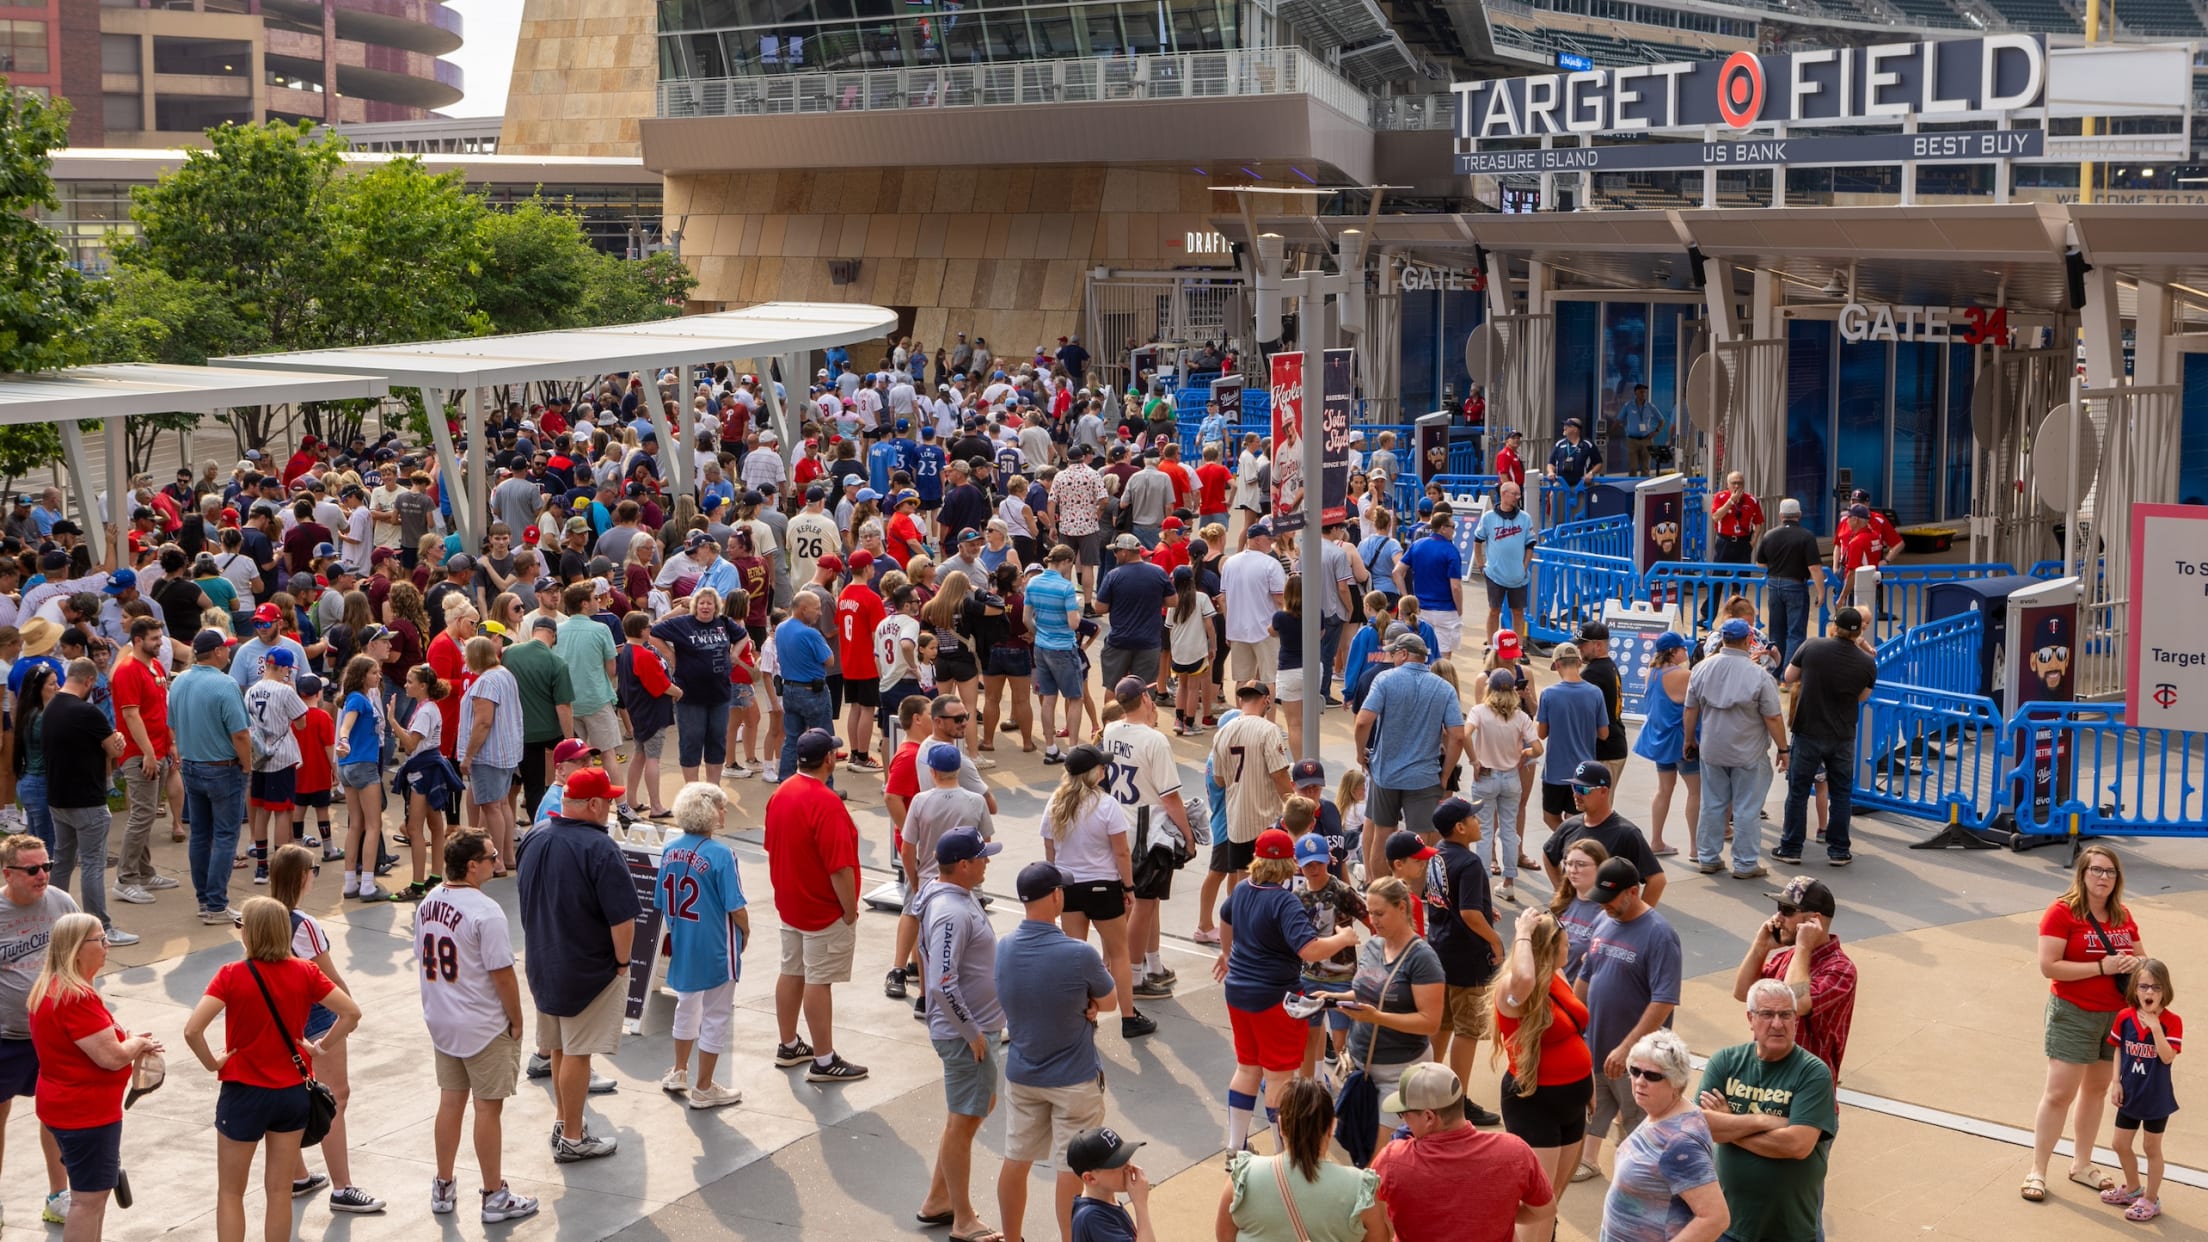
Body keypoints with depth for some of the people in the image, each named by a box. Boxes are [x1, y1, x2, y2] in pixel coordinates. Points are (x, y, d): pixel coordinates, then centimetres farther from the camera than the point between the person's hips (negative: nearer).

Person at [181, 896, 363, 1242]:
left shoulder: (232, 975, -15)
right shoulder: (305, 972, -6)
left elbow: (192, 1030, -24)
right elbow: (352, 1012, -5)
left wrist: (213, 1063, -8)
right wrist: (320, 1045, 5)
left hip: (244, 1093, -3)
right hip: (293, 1091, 3)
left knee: (230, 1193, 11)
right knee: (280, 1190, 13)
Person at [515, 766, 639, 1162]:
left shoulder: (536, 837, 0)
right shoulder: (600, 849, -24)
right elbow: (622, 919, -25)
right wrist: (622, 962, -10)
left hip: (543, 963, 7)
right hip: (590, 970, -7)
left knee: (560, 1048, 20)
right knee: (577, 1054, 2)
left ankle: (565, 1125, 33)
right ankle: (572, 1139, 12)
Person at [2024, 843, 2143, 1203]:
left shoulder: (2123, 916, 6)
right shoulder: (2062, 912, -12)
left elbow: (2143, 958, 16)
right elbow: (2049, 966, -19)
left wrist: (2135, 964, -9)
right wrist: (2102, 967, -22)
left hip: (2116, 1014, 6)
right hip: (2073, 1014, -6)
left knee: (2097, 1089, 15)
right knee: (2059, 1093, -5)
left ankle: (2082, 1165, 29)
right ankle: (2037, 1171, 4)